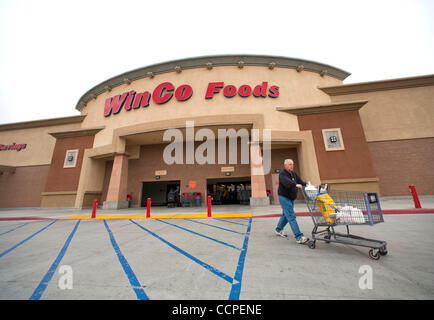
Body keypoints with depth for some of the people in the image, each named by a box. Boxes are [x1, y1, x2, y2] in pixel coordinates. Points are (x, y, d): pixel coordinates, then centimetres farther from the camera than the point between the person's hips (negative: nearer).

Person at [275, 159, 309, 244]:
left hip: (291, 198, 9)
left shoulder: (293, 173, 12)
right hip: (284, 197, -9)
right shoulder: (282, 174, -16)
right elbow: (287, 182, -34)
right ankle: (299, 237, -6)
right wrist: (296, 185, -48)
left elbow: (300, 181, 8)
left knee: (286, 215, 18)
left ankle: (278, 230, 34)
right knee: (291, 217, -9)